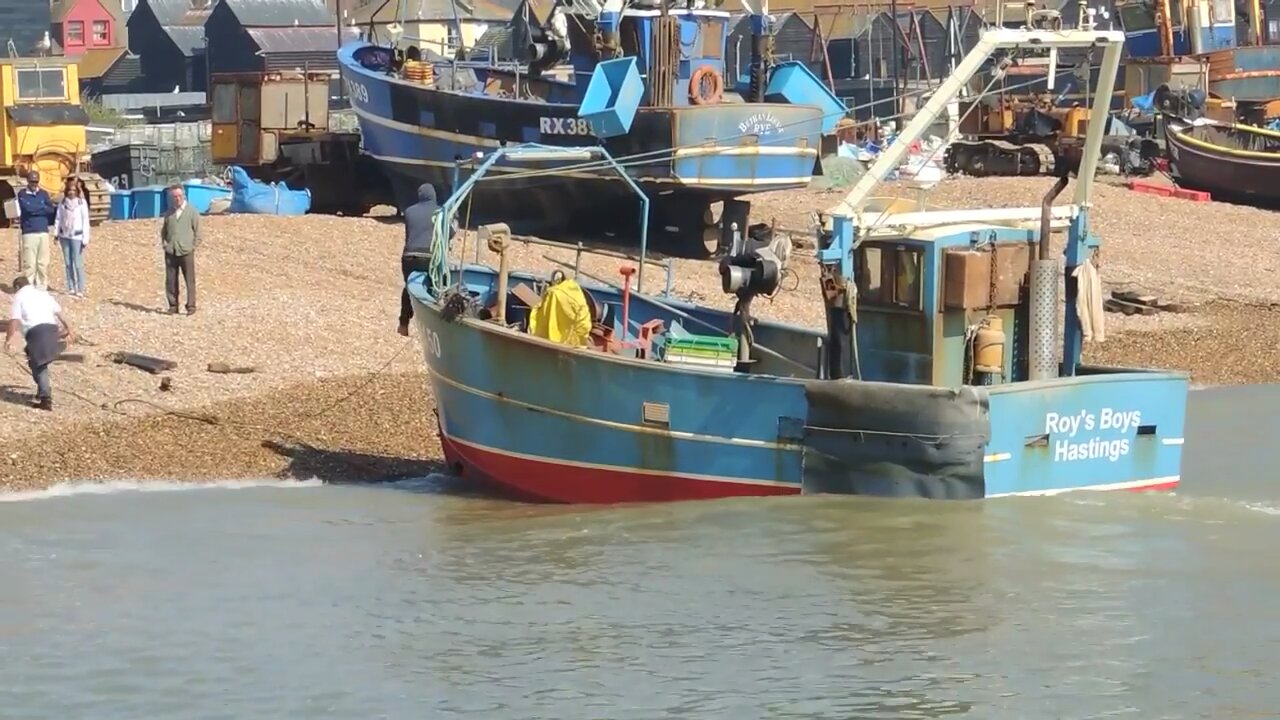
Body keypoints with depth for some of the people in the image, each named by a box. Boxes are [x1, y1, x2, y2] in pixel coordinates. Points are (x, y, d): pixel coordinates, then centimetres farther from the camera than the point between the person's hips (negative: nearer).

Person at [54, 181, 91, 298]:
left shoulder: (82, 203, -4)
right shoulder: (62, 203, 5)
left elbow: (85, 221, -5)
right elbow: (58, 219, 11)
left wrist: (85, 238, -9)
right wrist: (56, 233, 3)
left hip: (76, 236, -4)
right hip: (65, 236, 4)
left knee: (78, 264, -10)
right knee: (68, 263, 8)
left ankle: (80, 290, -7)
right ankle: (71, 288, 14)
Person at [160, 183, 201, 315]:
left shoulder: (192, 212, 2)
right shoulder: (169, 213, 13)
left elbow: (197, 232, 3)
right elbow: (164, 230, 24)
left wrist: (193, 246, -4)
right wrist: (163, 242, 9)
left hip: (186, 252, -4)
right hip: (170, 252, 4)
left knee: (190, 281, -2)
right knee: (170, 281, 3)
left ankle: (191, 306, 3)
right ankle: (173, 306, 10)